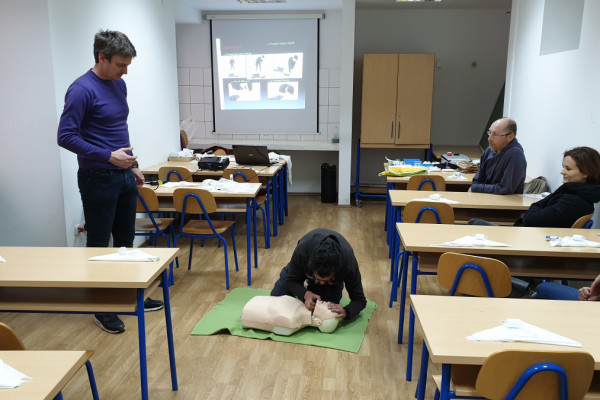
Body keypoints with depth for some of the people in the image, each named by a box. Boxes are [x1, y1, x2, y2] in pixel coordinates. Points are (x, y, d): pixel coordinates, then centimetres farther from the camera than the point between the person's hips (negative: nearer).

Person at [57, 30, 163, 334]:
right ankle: (102, 309, 18)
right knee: (98, 245, 5)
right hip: (98, 179, -8)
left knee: (125, 241, 17)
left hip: (124, 176, 8)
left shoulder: (119, 85, 9)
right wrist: (107, 156, -26)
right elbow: (65, 136, -19)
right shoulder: (81, 90, -16)